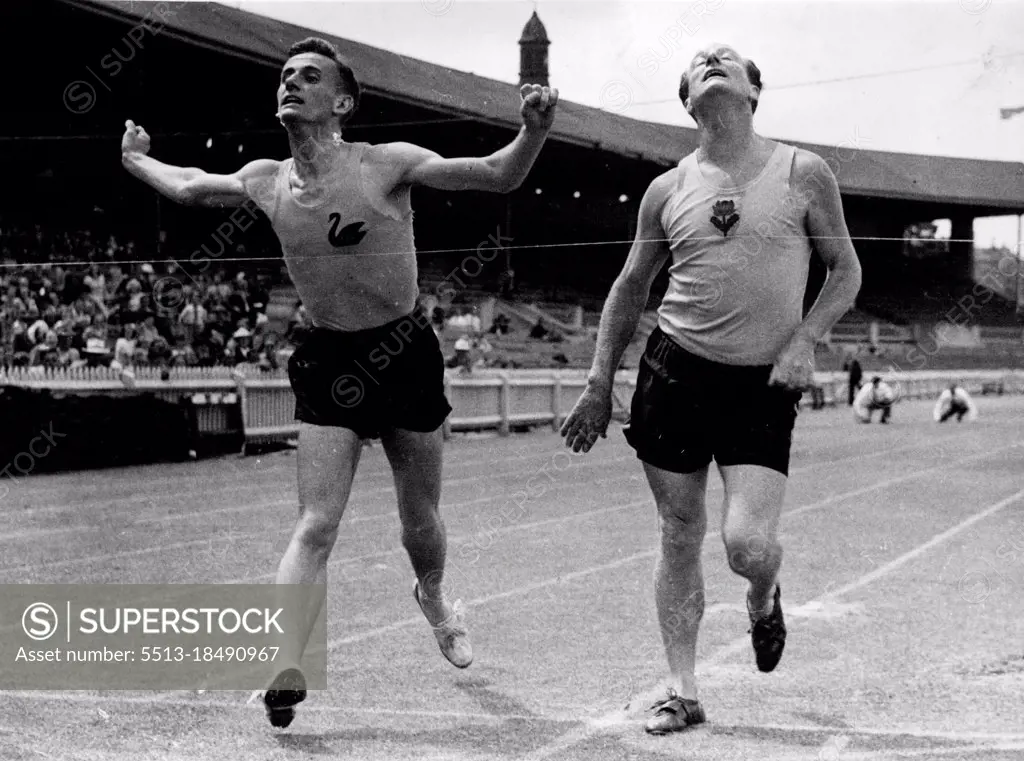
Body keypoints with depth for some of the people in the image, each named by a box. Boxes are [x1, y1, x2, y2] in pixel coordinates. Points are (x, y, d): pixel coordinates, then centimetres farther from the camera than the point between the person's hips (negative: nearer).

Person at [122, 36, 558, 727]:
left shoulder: (387, 164, -11)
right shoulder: (265, 181, 1)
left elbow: (500, 177, -14)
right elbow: (190, 187, 23)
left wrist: (535, 131, -33)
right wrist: (137, 160, 37)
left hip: (407, 354, -2)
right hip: (329, 362, 2)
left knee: (420, 521, 13)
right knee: (316, 525, -11)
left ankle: (434, 598, 45)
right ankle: (286, 670, -13)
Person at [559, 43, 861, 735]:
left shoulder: (803, 174, -1)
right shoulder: (668, 190, 5)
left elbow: (846, 272, 6)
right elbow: (631, 289, 14)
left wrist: (804, 340, -10)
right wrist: (599, 385, 11)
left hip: (764, 383, -2)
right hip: (675, 370, 2)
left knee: (748, 543, -15)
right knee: (680, 536, 4)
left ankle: (764, 600, 23)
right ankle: (683, 694, 16)